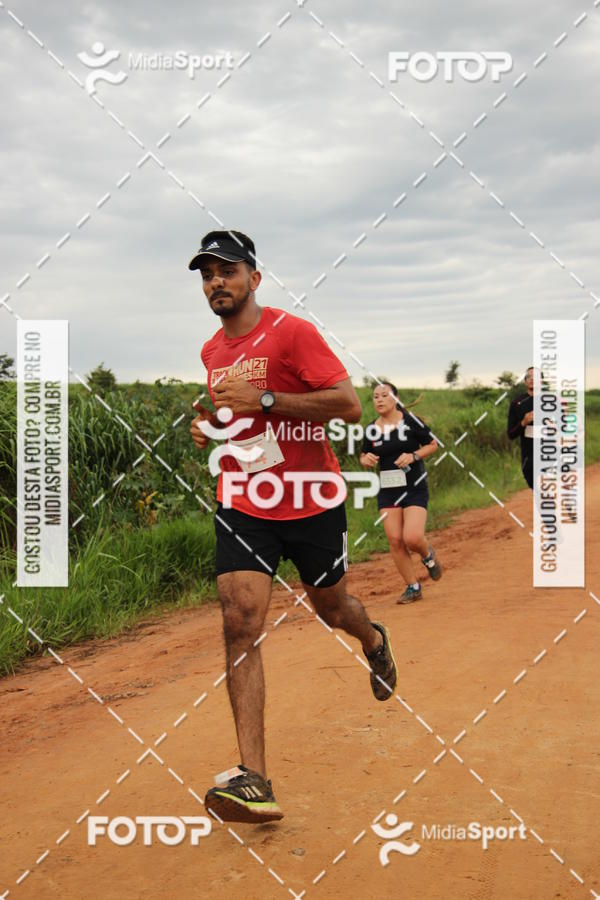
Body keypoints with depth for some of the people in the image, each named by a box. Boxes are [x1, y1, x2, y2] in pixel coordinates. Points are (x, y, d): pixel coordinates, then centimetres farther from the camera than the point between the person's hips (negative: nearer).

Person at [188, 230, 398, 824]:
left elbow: (349, 405, -20)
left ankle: (374, 640, 56)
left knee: (332, 608, 16)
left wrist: (263, 400, -26)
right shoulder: (212, 352, 10)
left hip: (312, 503, -4)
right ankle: (253, 780, -18)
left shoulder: (291, 332, -12)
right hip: (243, 506, 4)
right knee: (240, 624, -14)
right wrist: (209, 425, 6)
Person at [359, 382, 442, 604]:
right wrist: (367, 459, -9)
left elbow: (433, 444, 2)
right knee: (395, 540, -3)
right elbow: (364, 459, 15)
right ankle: (413, 588, 11)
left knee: (412, 537, -18)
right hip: (387, 491, 4)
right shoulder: (371, 429, 3)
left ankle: (428, 556, 19)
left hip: (414, 488, -4)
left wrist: (413, 456, -14)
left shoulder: (410, 421, -6)